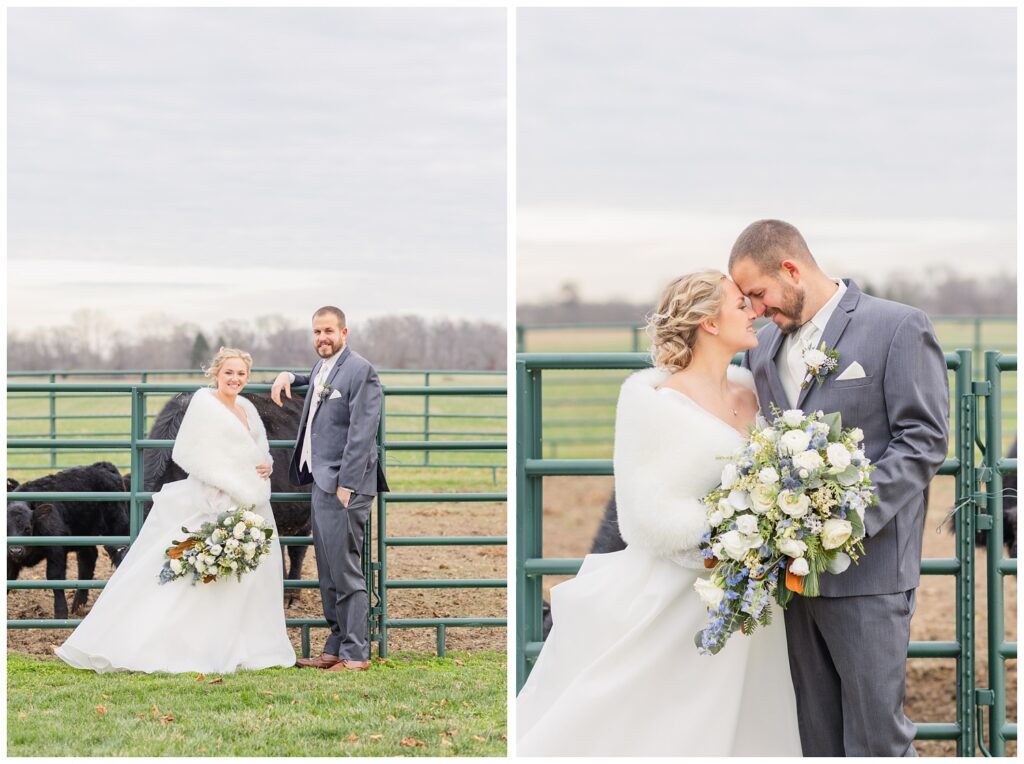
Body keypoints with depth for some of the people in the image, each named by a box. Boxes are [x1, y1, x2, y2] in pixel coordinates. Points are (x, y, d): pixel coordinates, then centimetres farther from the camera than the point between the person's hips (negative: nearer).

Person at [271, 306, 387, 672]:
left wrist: (345, 486, -20)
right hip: (321, 483, 9)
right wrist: (288, 377, 20)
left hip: (343, 485, -9)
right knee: (329, 573, 12)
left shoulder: (360, 371, -11)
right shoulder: (321, 368, 16)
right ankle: (336, 647, 18)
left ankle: (356, 653, -4)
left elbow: (361, 433, -17)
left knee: (346, 571, -8)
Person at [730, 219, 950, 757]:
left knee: (875, 729, -4)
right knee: (814, 730, 9)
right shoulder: (765, 345, 16)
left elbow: (924, 440, -10)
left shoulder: (898, 327, -5)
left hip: (867, 568, -6)